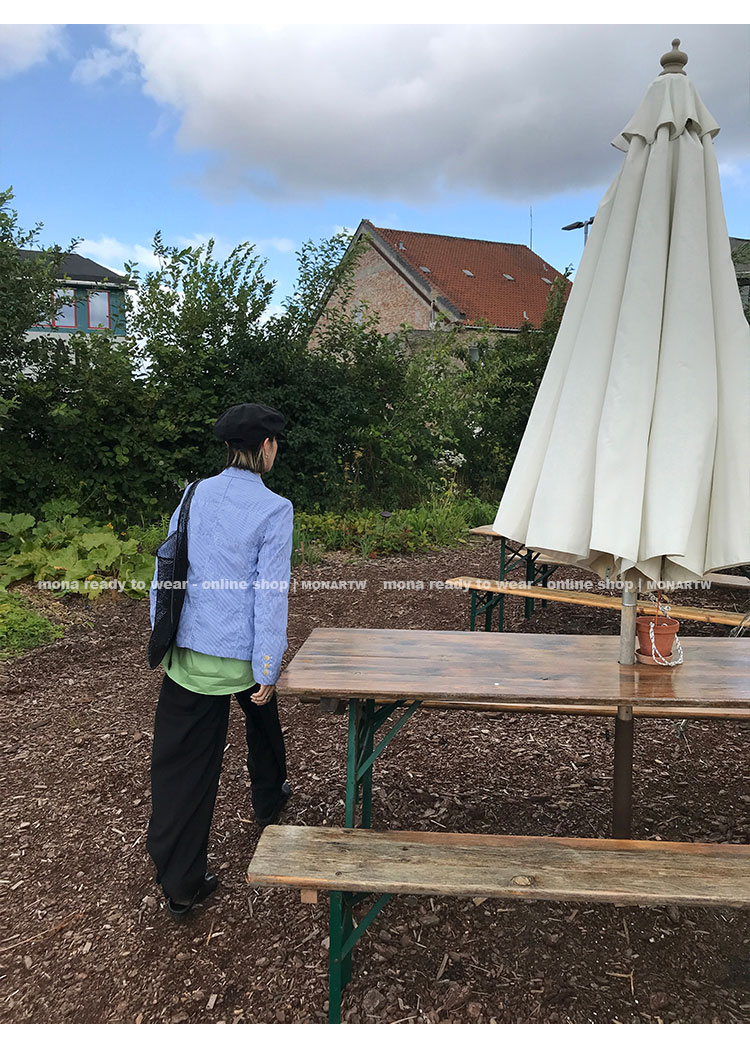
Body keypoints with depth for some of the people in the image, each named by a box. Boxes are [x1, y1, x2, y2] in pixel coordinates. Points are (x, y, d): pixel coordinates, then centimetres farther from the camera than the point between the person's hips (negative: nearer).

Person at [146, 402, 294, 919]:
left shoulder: (195, 494, 2)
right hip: (240, 651, -3)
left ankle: (181, 883, 12)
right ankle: (269, 797, 52)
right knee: (262, 717, 28)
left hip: (187, 650, 3)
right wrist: (267, 670, -10)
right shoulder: (274, 508, -13)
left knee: (181, 760, 6)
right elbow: (271, 591, -15)